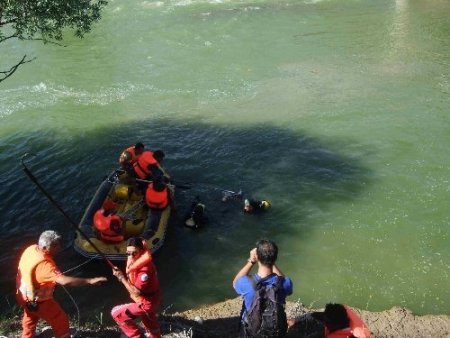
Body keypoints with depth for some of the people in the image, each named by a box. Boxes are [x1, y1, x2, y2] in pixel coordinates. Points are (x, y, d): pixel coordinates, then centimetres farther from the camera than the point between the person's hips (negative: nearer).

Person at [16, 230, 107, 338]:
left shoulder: (31, 249, -12)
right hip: (38, 301, -8)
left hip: (24, 296, 8)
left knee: (30, 317, 34)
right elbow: (64, 280, -50)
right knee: (60, 320, 9)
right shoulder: (43, 264, -39)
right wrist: (90, 281, -54)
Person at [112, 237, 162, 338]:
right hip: (151, 301, 9)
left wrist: (122, 278, -25)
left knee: (116, 312, -2)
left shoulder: (145, 269, -33)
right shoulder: (133, 261, -6)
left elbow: (136, 292, -28)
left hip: (146, 304, -9)